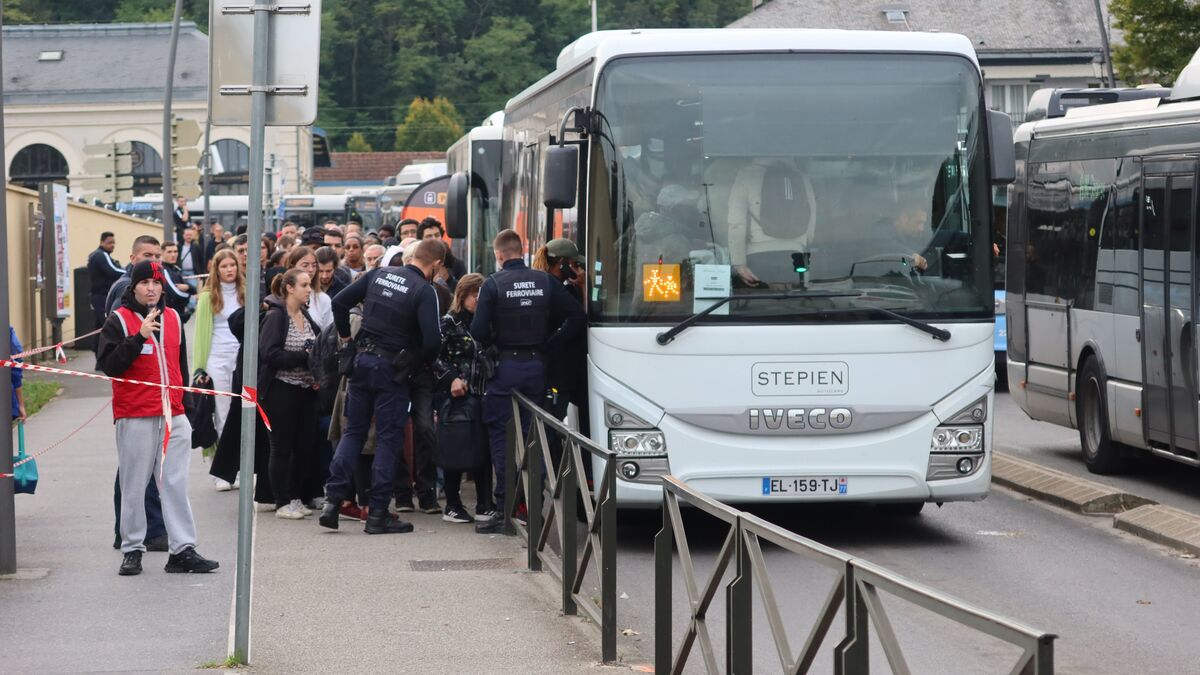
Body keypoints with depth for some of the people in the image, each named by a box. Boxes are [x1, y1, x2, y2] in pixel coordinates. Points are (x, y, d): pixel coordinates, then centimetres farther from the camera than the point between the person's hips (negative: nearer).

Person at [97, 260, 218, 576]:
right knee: (134, 486, 0)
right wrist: (139, 337, -22)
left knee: (176, 484, 1)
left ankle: (183, 550, 0)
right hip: (134, 417, -4)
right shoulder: (119, 320, -3)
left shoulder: (172, 318, 14)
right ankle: (132, 550, 8)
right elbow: (109, 365, -14)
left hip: (173, 417, 5)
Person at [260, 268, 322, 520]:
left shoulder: (306, 317, 12)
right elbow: (270, 353, -20)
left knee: (306, 446, 7)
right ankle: (283, 503, 6)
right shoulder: (275, 317, -10)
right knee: (283, 447, 0)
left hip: (304, 390, 7)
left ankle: (296, 498, 19)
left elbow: (318, 346, 21)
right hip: (281, 391, -7)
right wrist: (304, 357, -20)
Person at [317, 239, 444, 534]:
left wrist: (346, 337, 15)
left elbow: (340, 302, 3)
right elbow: (432, 341, -19)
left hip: (362, 362, 5)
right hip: (392, 370, -5)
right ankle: (378, 514, 3)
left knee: (352, 431, 13)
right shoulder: (425, 292, -12)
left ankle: (333, 499, 3)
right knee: (388, 438, 3)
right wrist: (419, 361, 1)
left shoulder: (379, 274, 3)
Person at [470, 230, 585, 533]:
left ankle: (503, 506, -4)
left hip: (505, 367, -4)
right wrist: (548, 345, 3)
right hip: (537, 366, 4)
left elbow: (479, 331, -13)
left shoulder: (493, 285, -8)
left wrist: (493, 344, 8)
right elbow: (576, 317, -1)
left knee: (501, 437, 1)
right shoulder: (546, 281, 3)